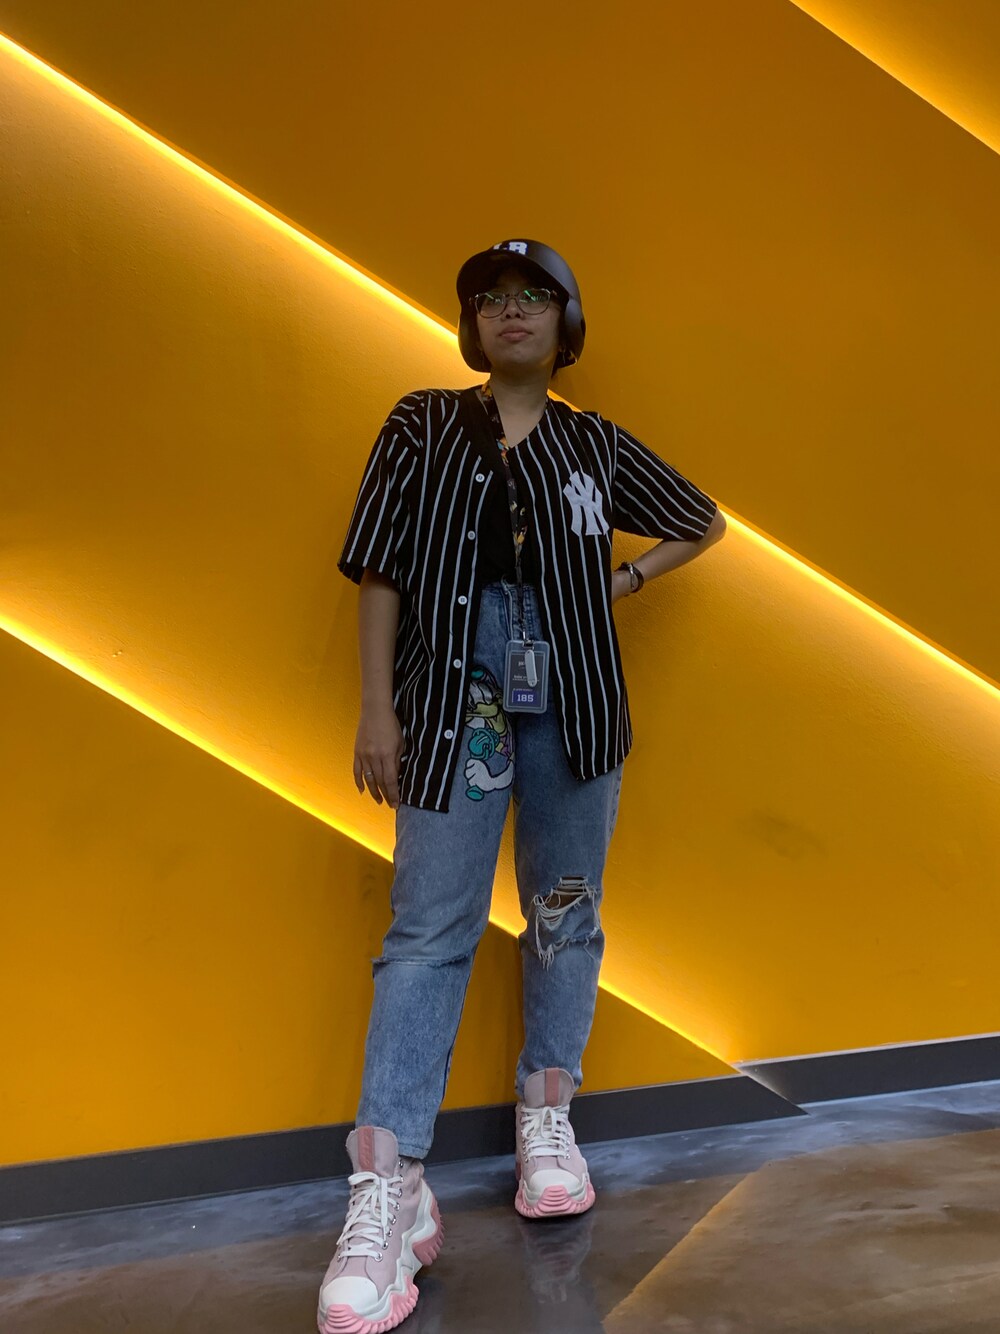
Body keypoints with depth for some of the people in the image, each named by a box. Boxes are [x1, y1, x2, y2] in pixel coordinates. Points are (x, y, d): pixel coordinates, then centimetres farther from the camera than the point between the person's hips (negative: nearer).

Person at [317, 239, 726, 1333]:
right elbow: (381, 571, 3)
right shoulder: (421, 428, 8)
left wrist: (623, 580, 10)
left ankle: (547, 1121, 26)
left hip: (572, 708, 3)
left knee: (565, 915, 9)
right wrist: (376, 708, -4)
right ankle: (387, 1194, -3)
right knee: (429, 934, -7)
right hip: (454, 707, -2)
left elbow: (703, 523, 25)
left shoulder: (599, 446, 12)